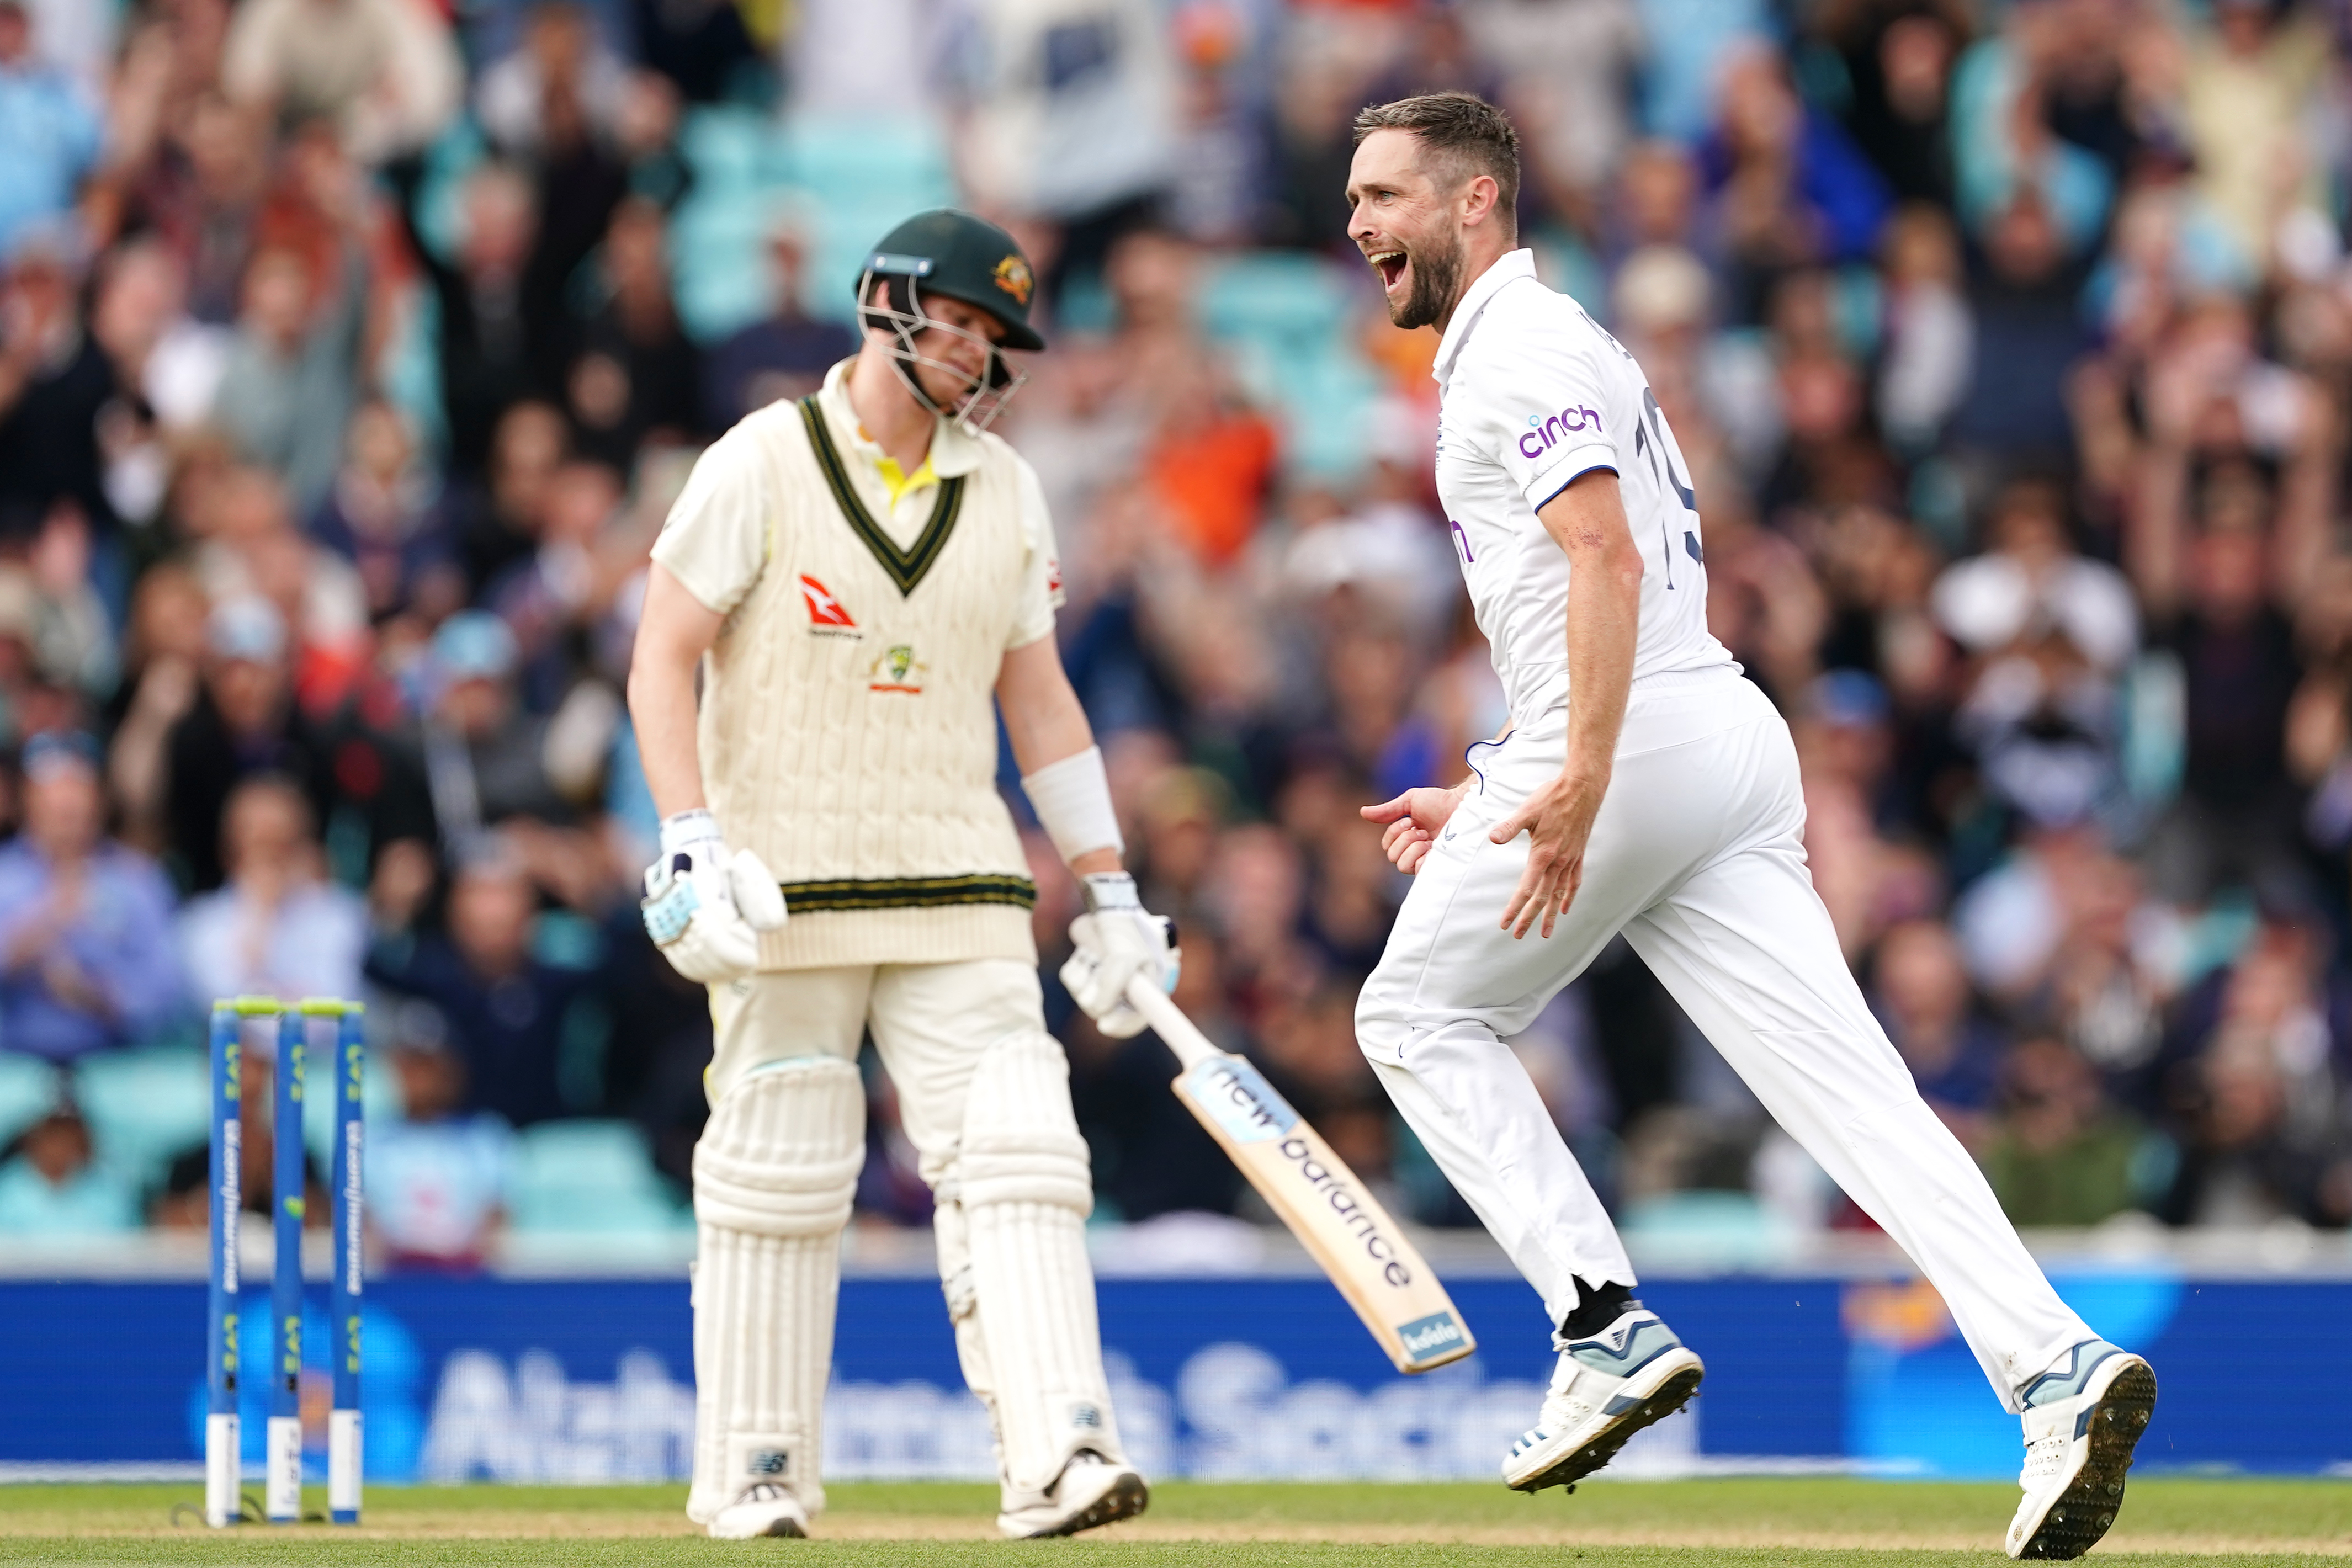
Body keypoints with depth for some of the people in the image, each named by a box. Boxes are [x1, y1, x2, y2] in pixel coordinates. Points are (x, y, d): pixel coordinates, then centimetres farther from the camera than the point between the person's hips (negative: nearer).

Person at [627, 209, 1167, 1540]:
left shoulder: (1005, 491, 10)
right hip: (787, 883, -4)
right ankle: (755, 1473, 12)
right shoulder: (764, 465, -4)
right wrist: (694, 843, -19)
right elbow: (663, 664, -6)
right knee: (778, 1179, 0)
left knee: (1014, 1155, -10)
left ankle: (1058, 1454, -18)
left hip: (959, 887, 4)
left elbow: (1039, 697, 15)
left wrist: (1112, 894, 10)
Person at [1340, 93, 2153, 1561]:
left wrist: (1575, 787, -28)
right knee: (1848, 1084, -3)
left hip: (1637, 740, -9)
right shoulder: (1554, 347, 27)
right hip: (1725, 739, 9)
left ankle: (1608, 1328, -1)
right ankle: (2053, 1364, -19)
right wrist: (1499, 795, 30)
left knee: (1420, 1012, 9)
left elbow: (1607, 562, -21)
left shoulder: (1521, 349, -5)